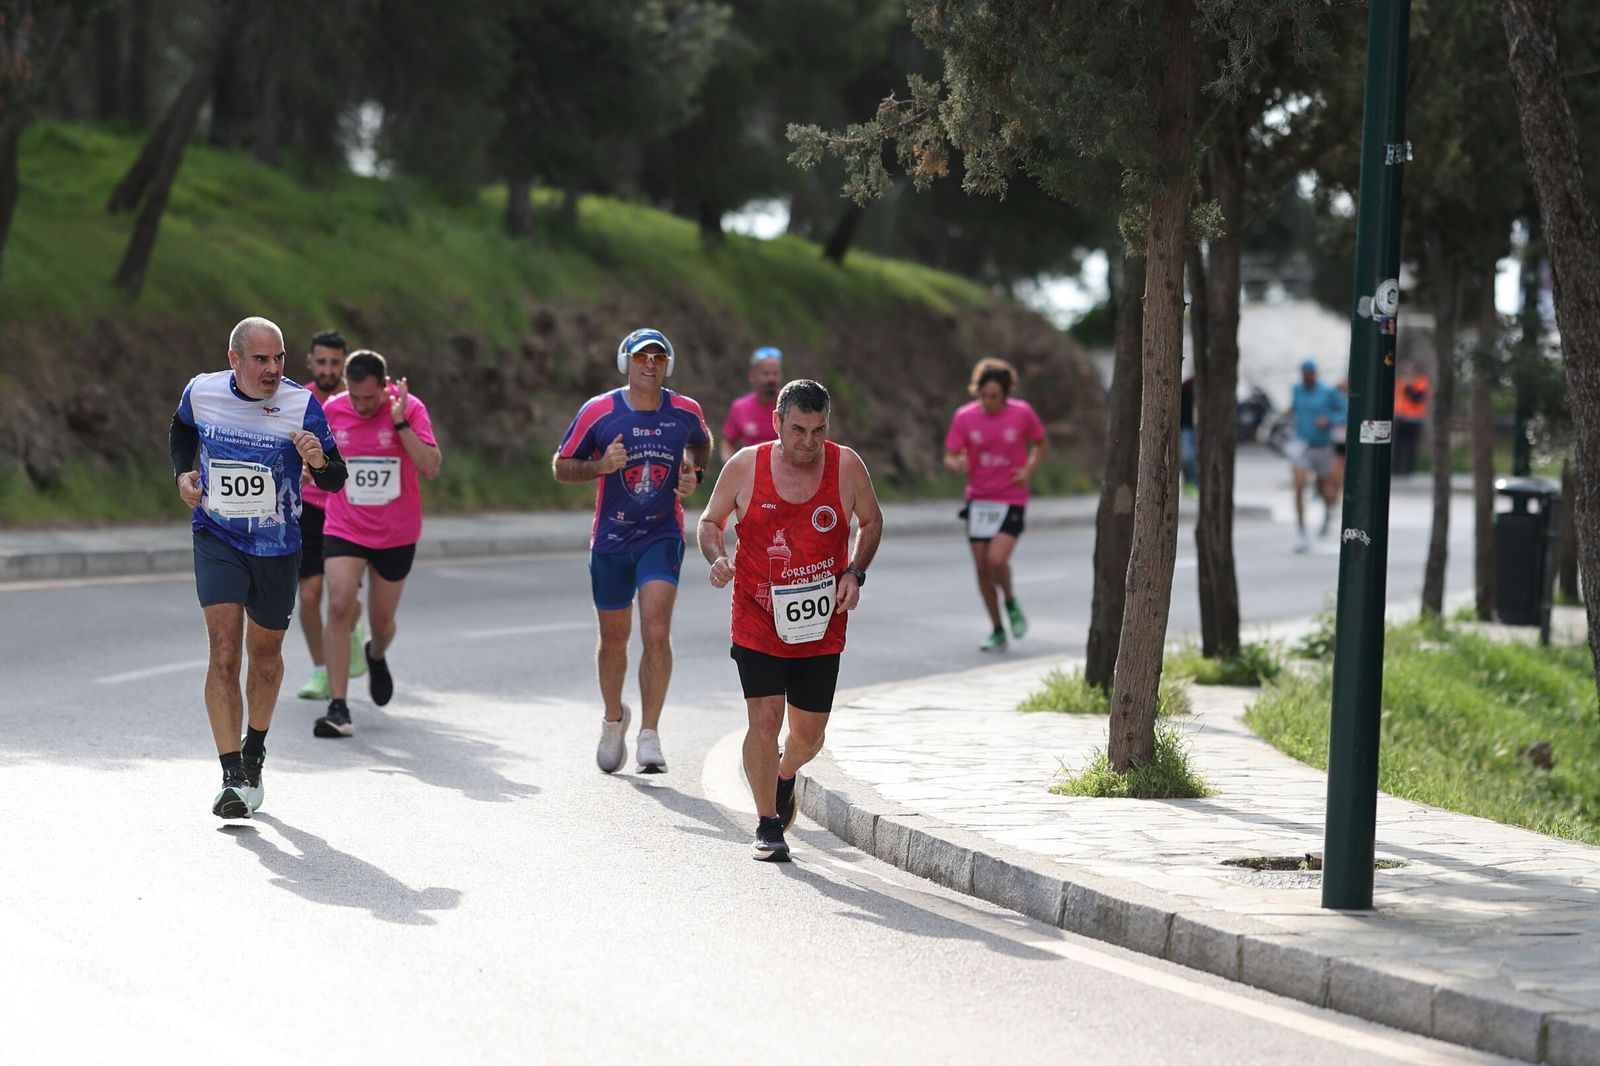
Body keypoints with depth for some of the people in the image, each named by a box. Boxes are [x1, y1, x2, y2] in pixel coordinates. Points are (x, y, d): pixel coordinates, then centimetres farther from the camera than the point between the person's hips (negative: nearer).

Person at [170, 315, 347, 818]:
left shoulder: (302, 404, -13)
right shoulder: (201, 392, -7)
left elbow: (335, 482, -9)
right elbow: (182, 429, 18)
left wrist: (321, 463, -31)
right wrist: (182, 472, 1)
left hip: (277, 546, 0)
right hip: (216, 540, 0)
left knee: (265, 653, 14)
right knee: (224, 650, -16)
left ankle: (254, 755, 40)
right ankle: (233, 777, -19)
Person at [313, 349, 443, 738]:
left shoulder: (410, 408, -12)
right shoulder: (332, 411, -4)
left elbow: (431, 468, -23)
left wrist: (400, 422, -27)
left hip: (397, 535, -1)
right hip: (344, 530, 1)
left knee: (381, 621, 12)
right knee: (340, 606, -19)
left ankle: (376, 656, 51)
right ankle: (339, 709, -19)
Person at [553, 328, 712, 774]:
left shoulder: (685, 412, -3)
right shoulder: (598, 411, -9)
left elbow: (701, 443, 21)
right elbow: (561, 467, -1)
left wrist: (694, 473, 0)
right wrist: (601, 466, -19)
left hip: (663, 536, -1)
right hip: (611, 538, 1)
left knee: (656, 632, -18)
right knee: (614, 638, 12)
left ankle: (649, 735, -14)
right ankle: (614, 718, 39)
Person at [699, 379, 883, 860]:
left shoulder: (847, 467, -4)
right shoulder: (744, 466, -6)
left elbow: (871, 520, 11)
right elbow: (711, 521, 7)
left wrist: (855, 572, -4)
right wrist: (717, 556, -14)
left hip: (821, 626, 2)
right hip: (757, 622, -1)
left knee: (809, 734, 7)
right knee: (765, 721, -11)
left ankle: (784, 777, 42)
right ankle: (768, 825, 7)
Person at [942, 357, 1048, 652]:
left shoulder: (1021, 413, -7)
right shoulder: (965, 416, -4)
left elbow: (1041, 444, 10)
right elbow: (950, 456, -1)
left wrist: (1028, 470, -8)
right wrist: (957, 464, -25)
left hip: (1011, 499, -3)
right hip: (978, 500, 3)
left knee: (996, 559, -20)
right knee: (981, 566, 2)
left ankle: (1011, 604, 11)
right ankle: (997, 633, 15)